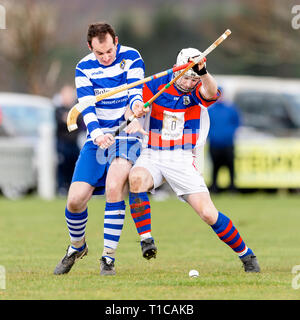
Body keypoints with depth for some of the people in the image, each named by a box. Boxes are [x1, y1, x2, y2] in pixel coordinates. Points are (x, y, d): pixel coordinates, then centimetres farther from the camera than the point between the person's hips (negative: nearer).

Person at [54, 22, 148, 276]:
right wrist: (96, 133, -30)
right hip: (97, 138, 2)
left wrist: (136, 105, -39)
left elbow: (135, 91, -14)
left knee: (114, 186, -27)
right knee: (75, 200, -7)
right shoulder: (84, 68, -1)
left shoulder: (131, 57, -5)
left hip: (127, 136, -2)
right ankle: (77, 247, 25)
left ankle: (109, 257, -17)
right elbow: (86, 106, -11)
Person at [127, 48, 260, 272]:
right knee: (136, 178, -35)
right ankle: (146, 239, -27)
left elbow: (212, 93, -27)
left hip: (182, 161, -1)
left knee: (209, 214, -10)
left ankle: (246, 256, 10)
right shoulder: (156, 86, 1)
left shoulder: (199, 91, -4)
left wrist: (203, 73, -48)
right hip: (152, 156, 1)